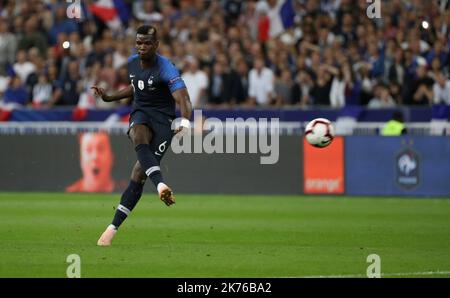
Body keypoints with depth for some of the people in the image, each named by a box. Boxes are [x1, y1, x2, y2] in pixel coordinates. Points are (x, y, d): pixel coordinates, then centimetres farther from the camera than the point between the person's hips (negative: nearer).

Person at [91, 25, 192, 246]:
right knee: (139, 138, -35)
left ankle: (113, 227, -5)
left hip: (163, 119, -4)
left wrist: (186, 122, -48)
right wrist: (109, 98, 20)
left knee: (139, 173, -12)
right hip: (140, 114, 4)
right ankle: (161, 186, -56)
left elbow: (183, 99, -29)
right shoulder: (132, 62, 5)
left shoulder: (166, 69, -17)